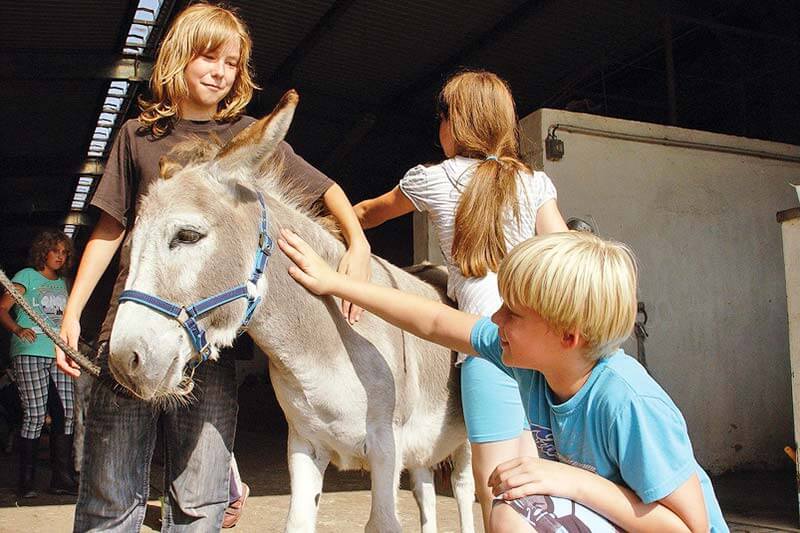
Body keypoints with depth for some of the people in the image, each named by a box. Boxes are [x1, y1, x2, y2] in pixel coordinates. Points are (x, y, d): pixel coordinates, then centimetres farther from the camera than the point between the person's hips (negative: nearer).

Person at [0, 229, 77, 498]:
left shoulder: (62, 284, 20)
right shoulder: (27, 276, 3)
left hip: (59, 354, 6)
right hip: (30, 353, -6)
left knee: (67, 412, 0)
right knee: (35, 415, -8)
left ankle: (62, 478, 8)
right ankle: (26, 480, 3)